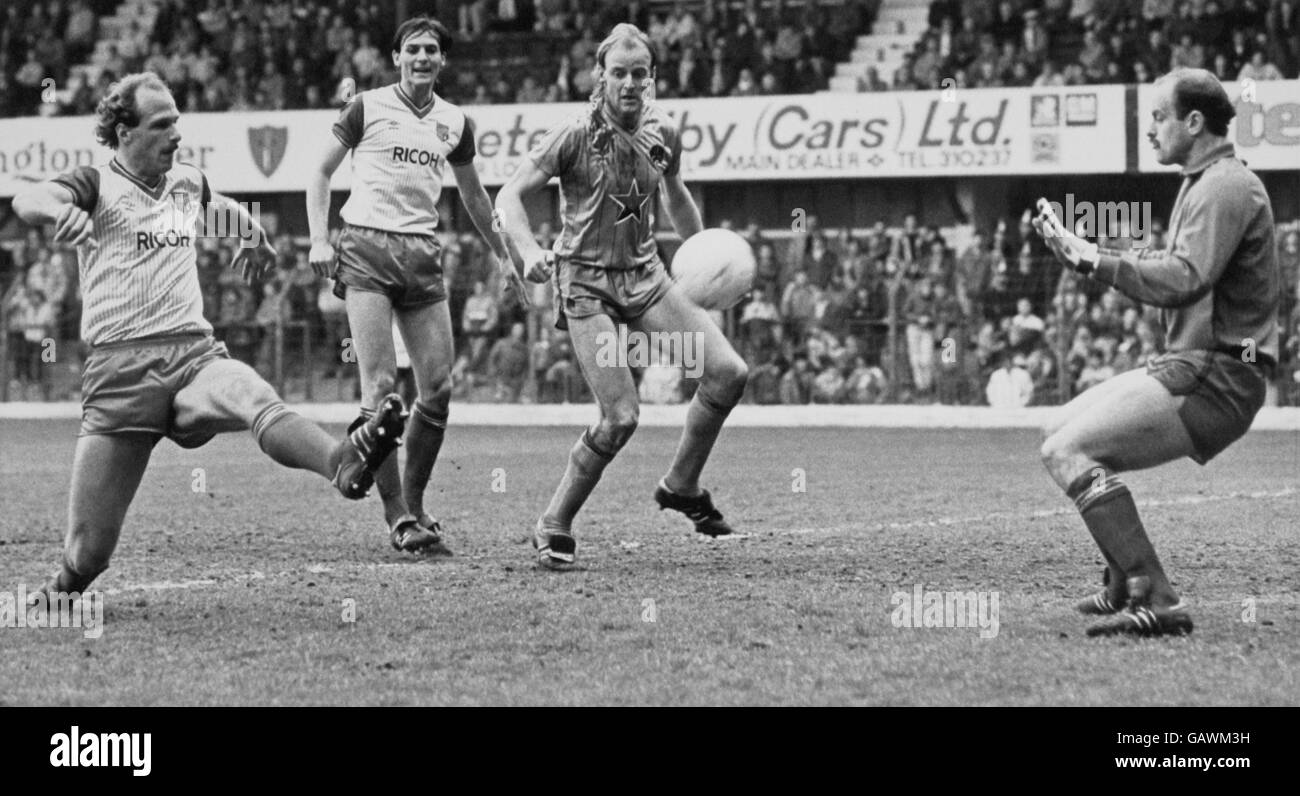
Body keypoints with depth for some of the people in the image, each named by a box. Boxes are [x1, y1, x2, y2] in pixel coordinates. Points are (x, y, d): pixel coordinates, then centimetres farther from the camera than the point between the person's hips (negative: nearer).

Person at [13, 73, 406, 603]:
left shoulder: (188, 183, 19)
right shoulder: (98, 185, 1)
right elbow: (27, 201, -22)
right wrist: (60, 211, -40)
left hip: (196, 354, 3)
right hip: (120, 369, -3)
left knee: (257, 400, -34)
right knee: (88, 551, -5)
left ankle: (344, 463, -63)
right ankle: (62, 593, 28)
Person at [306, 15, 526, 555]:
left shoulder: (455, 123, 12)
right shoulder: (368, 107, 2)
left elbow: (473, 196, 26)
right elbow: (321, 173, 7)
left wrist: (503, 256, 28)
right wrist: (319, 240, -4)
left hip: (423, 255, 4)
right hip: (366, 250, -4)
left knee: (438, 389, -2)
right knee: (380, 386, -12)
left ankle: (413, 506, 13)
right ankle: (398, 518, -11)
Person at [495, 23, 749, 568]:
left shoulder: (663, 134, 3)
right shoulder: (577, 135, -12)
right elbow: (509, 197, -13)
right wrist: (528, 252, -30)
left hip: (645, 277, 5)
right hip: (586, 284, -5)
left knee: (728, 371, -11)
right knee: (621, 417, -18)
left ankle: (681, 486, 10)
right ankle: (553, 528, -1)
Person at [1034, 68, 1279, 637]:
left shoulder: (1226, 186, -13)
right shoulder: (1202, 184, 20)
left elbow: (1182, 280, -25)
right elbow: (1169, 270, 23)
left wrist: (1095, 260, -21)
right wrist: (1079, 252, 14)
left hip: (1214, 378, -11)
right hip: (1187, 366, 11)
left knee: (1068, 451, -20)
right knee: (1063, 435, 19)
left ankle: (1156, 601, -25)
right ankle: (1124, 586, 20)